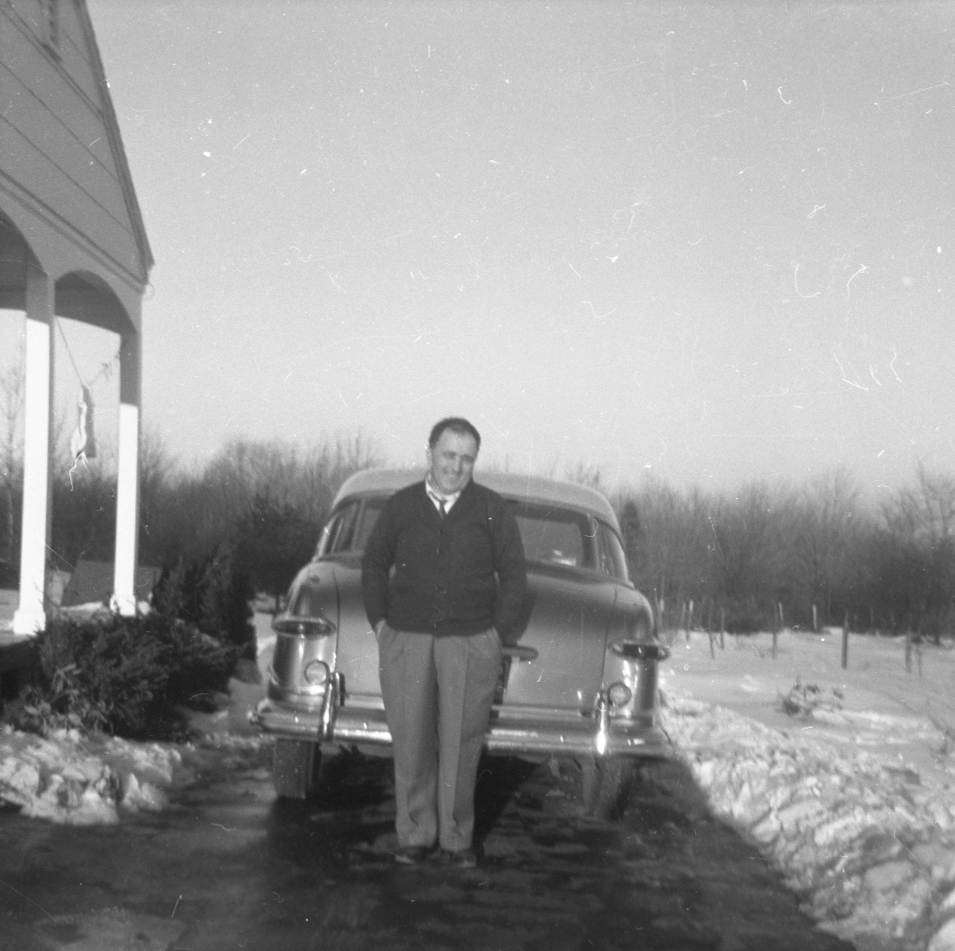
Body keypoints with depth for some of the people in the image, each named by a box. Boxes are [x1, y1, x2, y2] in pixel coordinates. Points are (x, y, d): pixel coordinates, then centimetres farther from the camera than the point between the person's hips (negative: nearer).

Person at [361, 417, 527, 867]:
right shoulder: (401, 506, 5)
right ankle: (415, 834, 12)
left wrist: (497, 632, 1)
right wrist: (379, 622, 6)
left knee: (461, 744, 2)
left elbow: (513, 574, 6)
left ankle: (456, 838, 12)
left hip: (471, 644, -1)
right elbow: (374, 564, 14)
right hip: (405, 641, 1)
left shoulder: (492, 509, 2)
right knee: (411, 742, 2)